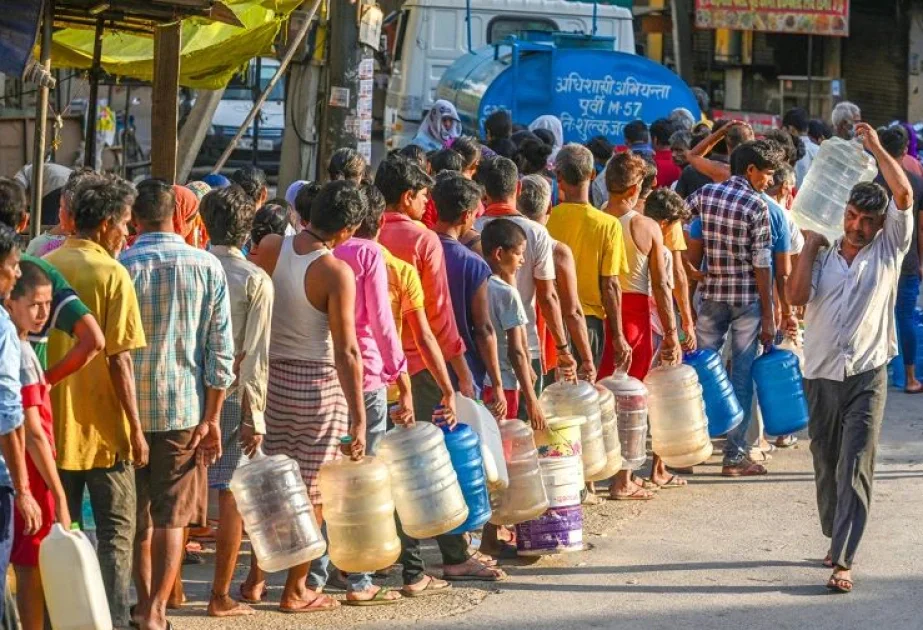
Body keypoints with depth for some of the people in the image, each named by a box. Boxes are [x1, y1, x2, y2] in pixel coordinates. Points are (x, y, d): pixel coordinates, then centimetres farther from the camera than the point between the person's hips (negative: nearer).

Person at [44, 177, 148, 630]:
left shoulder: (45, 267, 3)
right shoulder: (111, 274, -12)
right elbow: (119, 360, -14)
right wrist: (136, 428, -8)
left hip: (54, 422, 5)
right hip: (103, 424, -5)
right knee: (115, 531, 4)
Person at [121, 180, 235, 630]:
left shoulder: (121, 267, -6)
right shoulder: (207, 267, -3)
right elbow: (220, 348, -4)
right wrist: (211, 417, 1)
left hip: (130, 407, 0)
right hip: (184, 407, 0)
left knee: (137, 513, 14)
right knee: (172, 515, 4)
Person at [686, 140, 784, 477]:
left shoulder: (705, 194, 2)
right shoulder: (757, 206, -11)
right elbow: (762, 264, -11)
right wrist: (768, 315, -6)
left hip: (711, 294, 4)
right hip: (747, 298, -4)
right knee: (742, 375, 1)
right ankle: (735, 455, 3)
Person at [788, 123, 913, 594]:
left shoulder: (888, 249, 2)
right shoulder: (823, 255, 6)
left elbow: (904, 195, -10)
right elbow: (797, 296, -9)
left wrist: (876, 147, -10)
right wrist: (810, 245, -5)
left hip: (867, 375, -3)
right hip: (821, 374, 3)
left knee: (855, 469, -9)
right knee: (826, 464, 13)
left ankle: (842, 561, -14)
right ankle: (837, 540, 31)